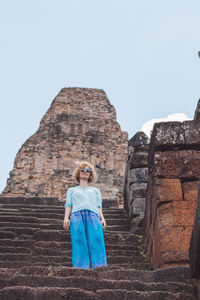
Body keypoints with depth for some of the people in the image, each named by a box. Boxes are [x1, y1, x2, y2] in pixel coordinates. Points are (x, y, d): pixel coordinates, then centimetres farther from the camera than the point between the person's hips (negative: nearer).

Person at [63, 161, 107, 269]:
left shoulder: (95, 190, 33)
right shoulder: (72, 190, 32)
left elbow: (99, 206, 20)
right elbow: (68, 205, 17)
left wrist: (102, 218, 1)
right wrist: (66, 218, -1)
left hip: (93, 216, 0)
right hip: (76, 216, 0)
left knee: (96, 242, -18)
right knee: (79, 244, -15)